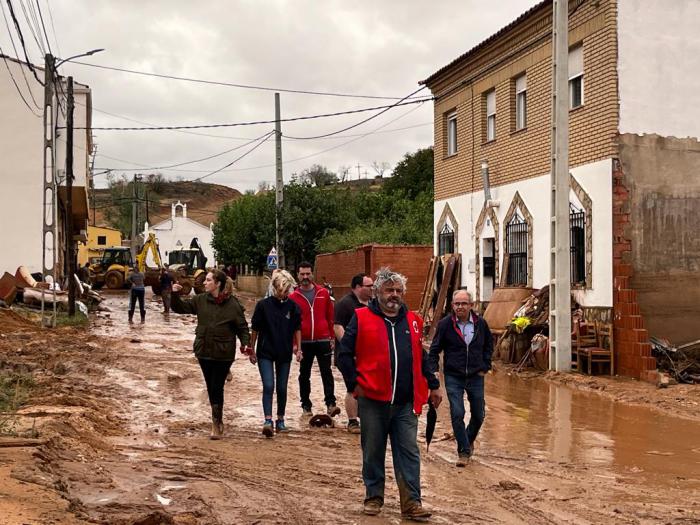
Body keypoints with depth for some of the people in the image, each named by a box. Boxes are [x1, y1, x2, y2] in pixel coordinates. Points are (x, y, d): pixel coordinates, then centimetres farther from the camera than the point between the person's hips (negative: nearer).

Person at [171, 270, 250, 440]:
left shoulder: (233, 305, -9)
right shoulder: (201, 300, 3)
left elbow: (242, 327, -3)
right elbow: (180, 307, 9)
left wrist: (245, 344, -17)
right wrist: (175, 294, -9)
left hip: (223, 354, -5)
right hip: (204, 352, 5)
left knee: (217, 388, -4)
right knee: (211, 388, 12)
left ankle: (216, 423, 7)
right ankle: (218, 421, 25)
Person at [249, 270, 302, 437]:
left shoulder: (293, 306, -1)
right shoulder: (263, 305, -7)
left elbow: (297, 329, 9)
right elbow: (255, 330, -1)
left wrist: (298, 349, 4)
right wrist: (252, 350, 2)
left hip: (285, 354, 2)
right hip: (265, 353, -2)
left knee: (282, 388, 10)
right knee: (268, 386, -13)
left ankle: (280, 419, 24)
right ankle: (268, 420, -14)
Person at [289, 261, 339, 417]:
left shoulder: (323, 293, 3)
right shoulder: (293, 297, 1)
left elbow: (330, 316, 7)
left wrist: (332, 337, 5)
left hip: (323, 340, 0)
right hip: (304, 342, 1)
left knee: (326, 372, -5)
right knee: (304, 374, 9)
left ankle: (330, 404, -6)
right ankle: (306, 405, 19)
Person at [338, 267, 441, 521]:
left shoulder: (413, 321, 12)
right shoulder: (361, 318, -1)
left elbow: (421, 358, 21)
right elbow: (344, 354, -1)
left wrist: (433, 385, 18)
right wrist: (354, 384, -6)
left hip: (406, 403, 3)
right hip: (372, 400, -3)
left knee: (409, 453, 3)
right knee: (373, 452, 9)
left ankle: (411, 503, 8)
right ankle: (374, 497, 24)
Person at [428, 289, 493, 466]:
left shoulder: (480, 323, -1)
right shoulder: (445, 324, -8)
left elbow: (489, 344, 15)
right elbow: (434, 349, 0)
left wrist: (485, 366, 7)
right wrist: (433, 370, -12)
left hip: (475, 377, 3)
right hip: (453, 378, -2)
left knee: (478, 415, 12)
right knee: (457, 414, -10)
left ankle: (469, 440, 40)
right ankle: (463, 451, 4)